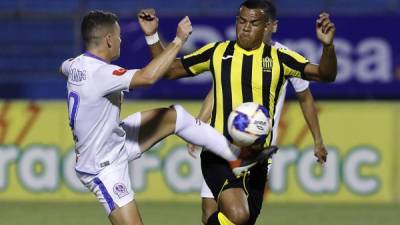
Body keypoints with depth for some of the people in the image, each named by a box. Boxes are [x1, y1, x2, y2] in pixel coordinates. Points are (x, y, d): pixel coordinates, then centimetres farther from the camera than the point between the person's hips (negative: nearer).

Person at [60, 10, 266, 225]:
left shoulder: (75, 65, -2)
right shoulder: (99, 73, -32)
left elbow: (63, 67, 25)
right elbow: (148, 76, -44)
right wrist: (179, 40, -34)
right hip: (103, 167, -10)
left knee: (174, 116, 8)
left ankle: (235, 156, 18)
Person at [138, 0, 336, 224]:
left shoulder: (278, 59, 4)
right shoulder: (217, 52, 4)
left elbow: (325, 75, -3)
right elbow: (170, 70, 13)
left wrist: (328, 46, -21)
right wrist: (153, 37, 2)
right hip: (220, 156, -3)